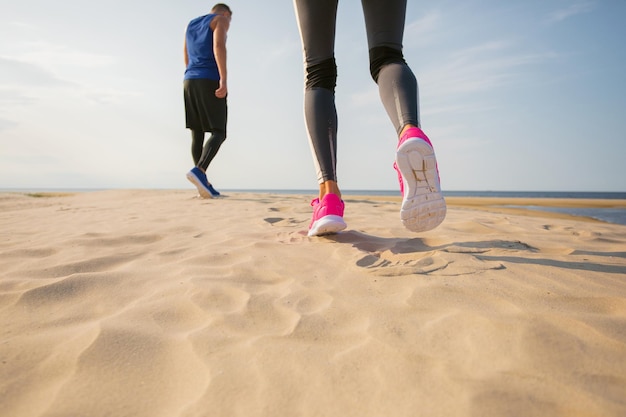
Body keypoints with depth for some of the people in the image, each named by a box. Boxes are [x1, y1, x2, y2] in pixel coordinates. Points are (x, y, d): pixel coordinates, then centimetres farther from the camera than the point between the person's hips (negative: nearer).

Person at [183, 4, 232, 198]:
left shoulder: (191, 25, 28)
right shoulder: (221, 19, 7)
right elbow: (219, 46, -13)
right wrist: (224, 79, -22)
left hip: (190, 81, 7)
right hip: (211, 81, -6)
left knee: (197, 134, 3)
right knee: (218, 133, -9)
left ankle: (204, 184, -2)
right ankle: (199, 171, -32)